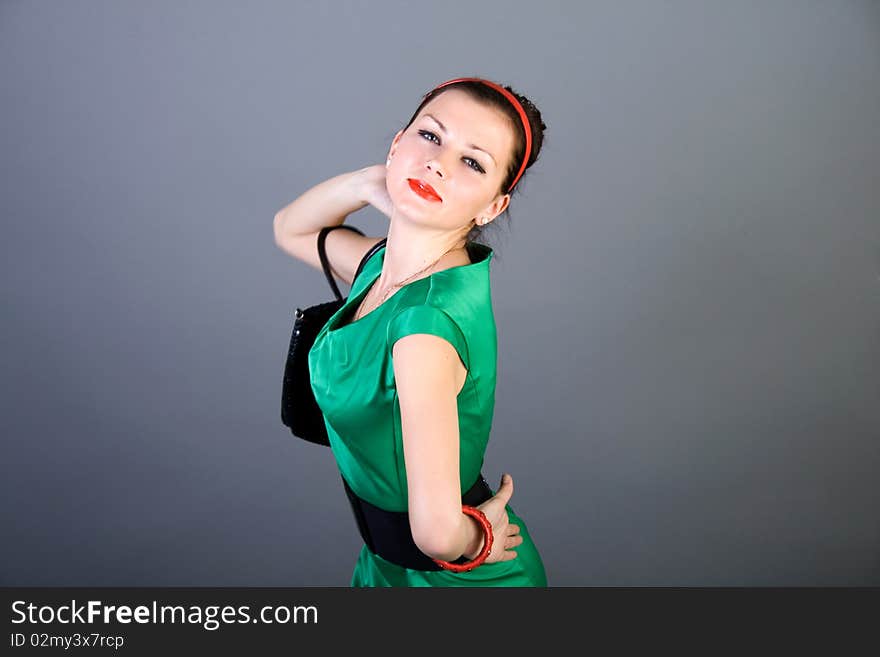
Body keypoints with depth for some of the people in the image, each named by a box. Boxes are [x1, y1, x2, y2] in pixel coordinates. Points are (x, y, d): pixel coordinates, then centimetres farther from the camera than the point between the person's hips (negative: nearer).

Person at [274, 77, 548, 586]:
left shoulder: (429, 322, -33)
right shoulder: (384, 263, -9)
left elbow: (436, 532, -37)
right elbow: (290, 229, 9)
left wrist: (474, 539, -13)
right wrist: (365, 182, -9)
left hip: (458, 575, -7)